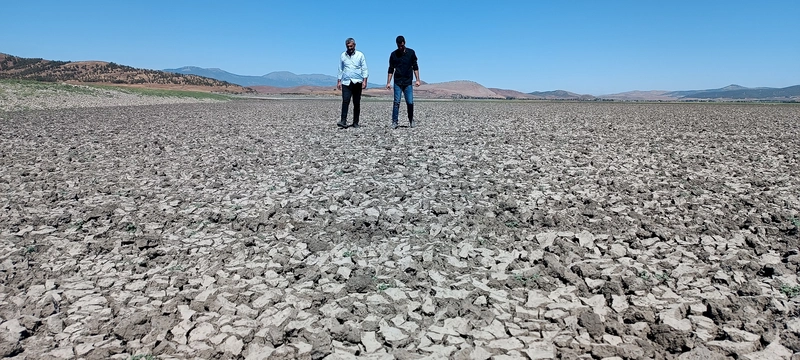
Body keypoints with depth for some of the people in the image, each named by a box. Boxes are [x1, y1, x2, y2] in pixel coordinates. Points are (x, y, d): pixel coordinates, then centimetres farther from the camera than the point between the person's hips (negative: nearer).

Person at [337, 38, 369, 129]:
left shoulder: (360, 55, 4)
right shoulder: (343, 56, 11)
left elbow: (364, 69, 2)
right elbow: (340, 69, 16)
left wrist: (364, 81, -8)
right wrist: (339, 81, 10)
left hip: (357, 82, -1)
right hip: (346, 83, 1)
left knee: (357, 103, 3)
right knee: (345, 101, -13)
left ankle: (355, 122, 10)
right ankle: (343, 121, -18)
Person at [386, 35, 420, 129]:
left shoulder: (411, 52, 4)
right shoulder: (393, 54, 5)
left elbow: (415, 67, 7)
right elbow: (391, 69, 9)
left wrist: (417, 80, -1)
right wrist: (388, 82, 3)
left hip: (408, 82, 0)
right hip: (397, 82, 0)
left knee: (410, 103, -2)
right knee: (396, 102, -5)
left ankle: (411, 120, 16)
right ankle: (394, 122, -1)